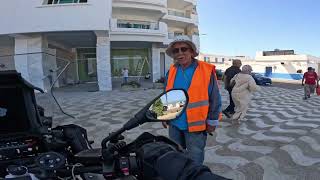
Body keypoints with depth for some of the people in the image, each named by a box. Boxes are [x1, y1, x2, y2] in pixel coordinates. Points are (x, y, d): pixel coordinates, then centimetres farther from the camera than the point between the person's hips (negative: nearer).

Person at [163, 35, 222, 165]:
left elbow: (215, 98, -8)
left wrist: (212, 121, -5)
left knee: (194, 162, 9)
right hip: (174, 124, 5)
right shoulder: (171, 71, 3)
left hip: (196, 125, -5)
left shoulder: (206, 70, -13)